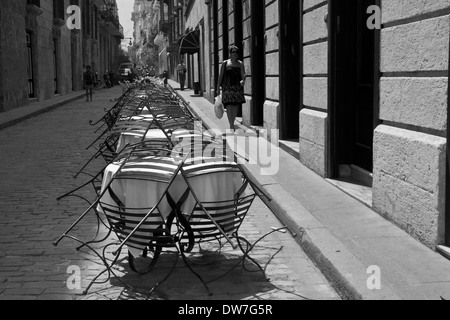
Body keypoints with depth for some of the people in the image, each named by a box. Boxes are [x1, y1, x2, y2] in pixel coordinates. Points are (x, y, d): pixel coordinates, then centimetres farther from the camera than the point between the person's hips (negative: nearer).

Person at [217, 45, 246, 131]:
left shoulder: (240, 64, 8)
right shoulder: (225, 63, 4)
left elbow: (243, 74, -2)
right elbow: (220, 76, 5)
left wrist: (243, 80, -25)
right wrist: (218, 87, 2)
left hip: (237, 88, 2)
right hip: (227, 87, -2)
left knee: (236, 106, 5)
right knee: (229, 106, -12)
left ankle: (232, 123, 24)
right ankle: (231, 126, -14)